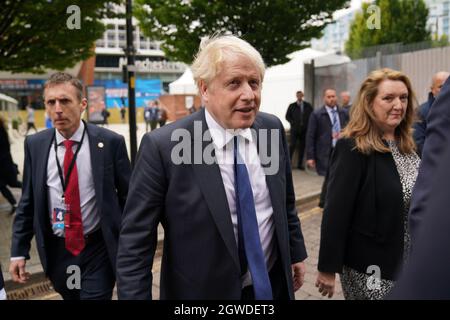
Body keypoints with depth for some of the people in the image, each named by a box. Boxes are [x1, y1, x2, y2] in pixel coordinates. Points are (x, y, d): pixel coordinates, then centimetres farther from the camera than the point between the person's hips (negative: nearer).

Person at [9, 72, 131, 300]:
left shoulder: (110, 142, -11)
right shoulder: (35, 144, -2)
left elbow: (128, 198, -5)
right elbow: (27, 201, 5)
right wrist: (19, 251, 4)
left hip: (98, 249, -3)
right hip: (57, 250, 4)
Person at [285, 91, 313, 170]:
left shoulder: (308, 106, 7)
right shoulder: (292, 106, 4)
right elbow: (287, 116, 8)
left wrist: (308, 123, -1)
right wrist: (293, 123, -5)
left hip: (304, 129, 2)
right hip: (294, 129, -2)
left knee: (302, 146, 5)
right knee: (292, 145, -10)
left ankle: (300, 164, 12)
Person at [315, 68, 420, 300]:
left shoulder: (407, 145, 5)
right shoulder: (352, 148, -19)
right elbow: (336, 211, -20)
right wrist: (328, 268, -19)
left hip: (408, 262, 7)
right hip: (369, 266, -7)